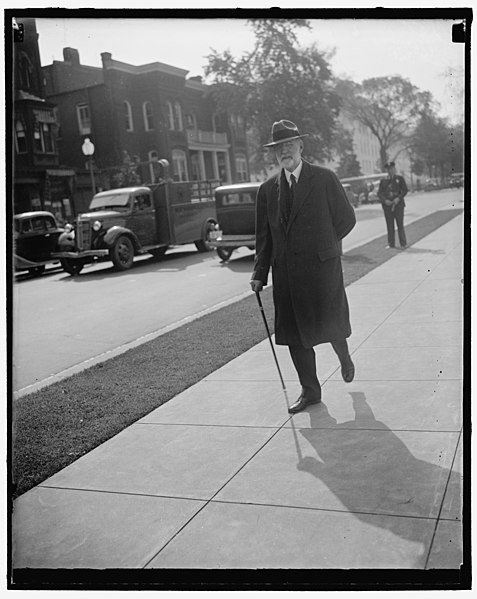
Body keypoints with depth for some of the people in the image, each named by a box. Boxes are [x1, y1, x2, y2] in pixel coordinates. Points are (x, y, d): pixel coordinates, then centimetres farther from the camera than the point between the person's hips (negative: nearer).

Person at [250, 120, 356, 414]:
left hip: (322, 267, -3)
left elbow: (346, 219, 5)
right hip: (285, 271, 3)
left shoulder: (325, 179, 0)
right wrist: (260, 274, 3)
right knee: (293, 332, 4)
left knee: (329, 323, 4)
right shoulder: (267, 189, 9)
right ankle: (310, 391, 19)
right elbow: (263, 235, 9)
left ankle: (345, 358, 39)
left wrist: (321, 245, 4)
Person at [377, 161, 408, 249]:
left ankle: (403, 243, 5)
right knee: (389, 225, 3)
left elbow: (405, 190, 2)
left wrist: (398, 198, -14)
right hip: (387, 205, 2)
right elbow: (379, 193, 6)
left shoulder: (400, 178, 6)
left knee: (400, 224, -2)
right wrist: (385, 200, -11)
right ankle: (391, 244, 11)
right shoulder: (383, 181, 9)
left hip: (398, 204, -2)